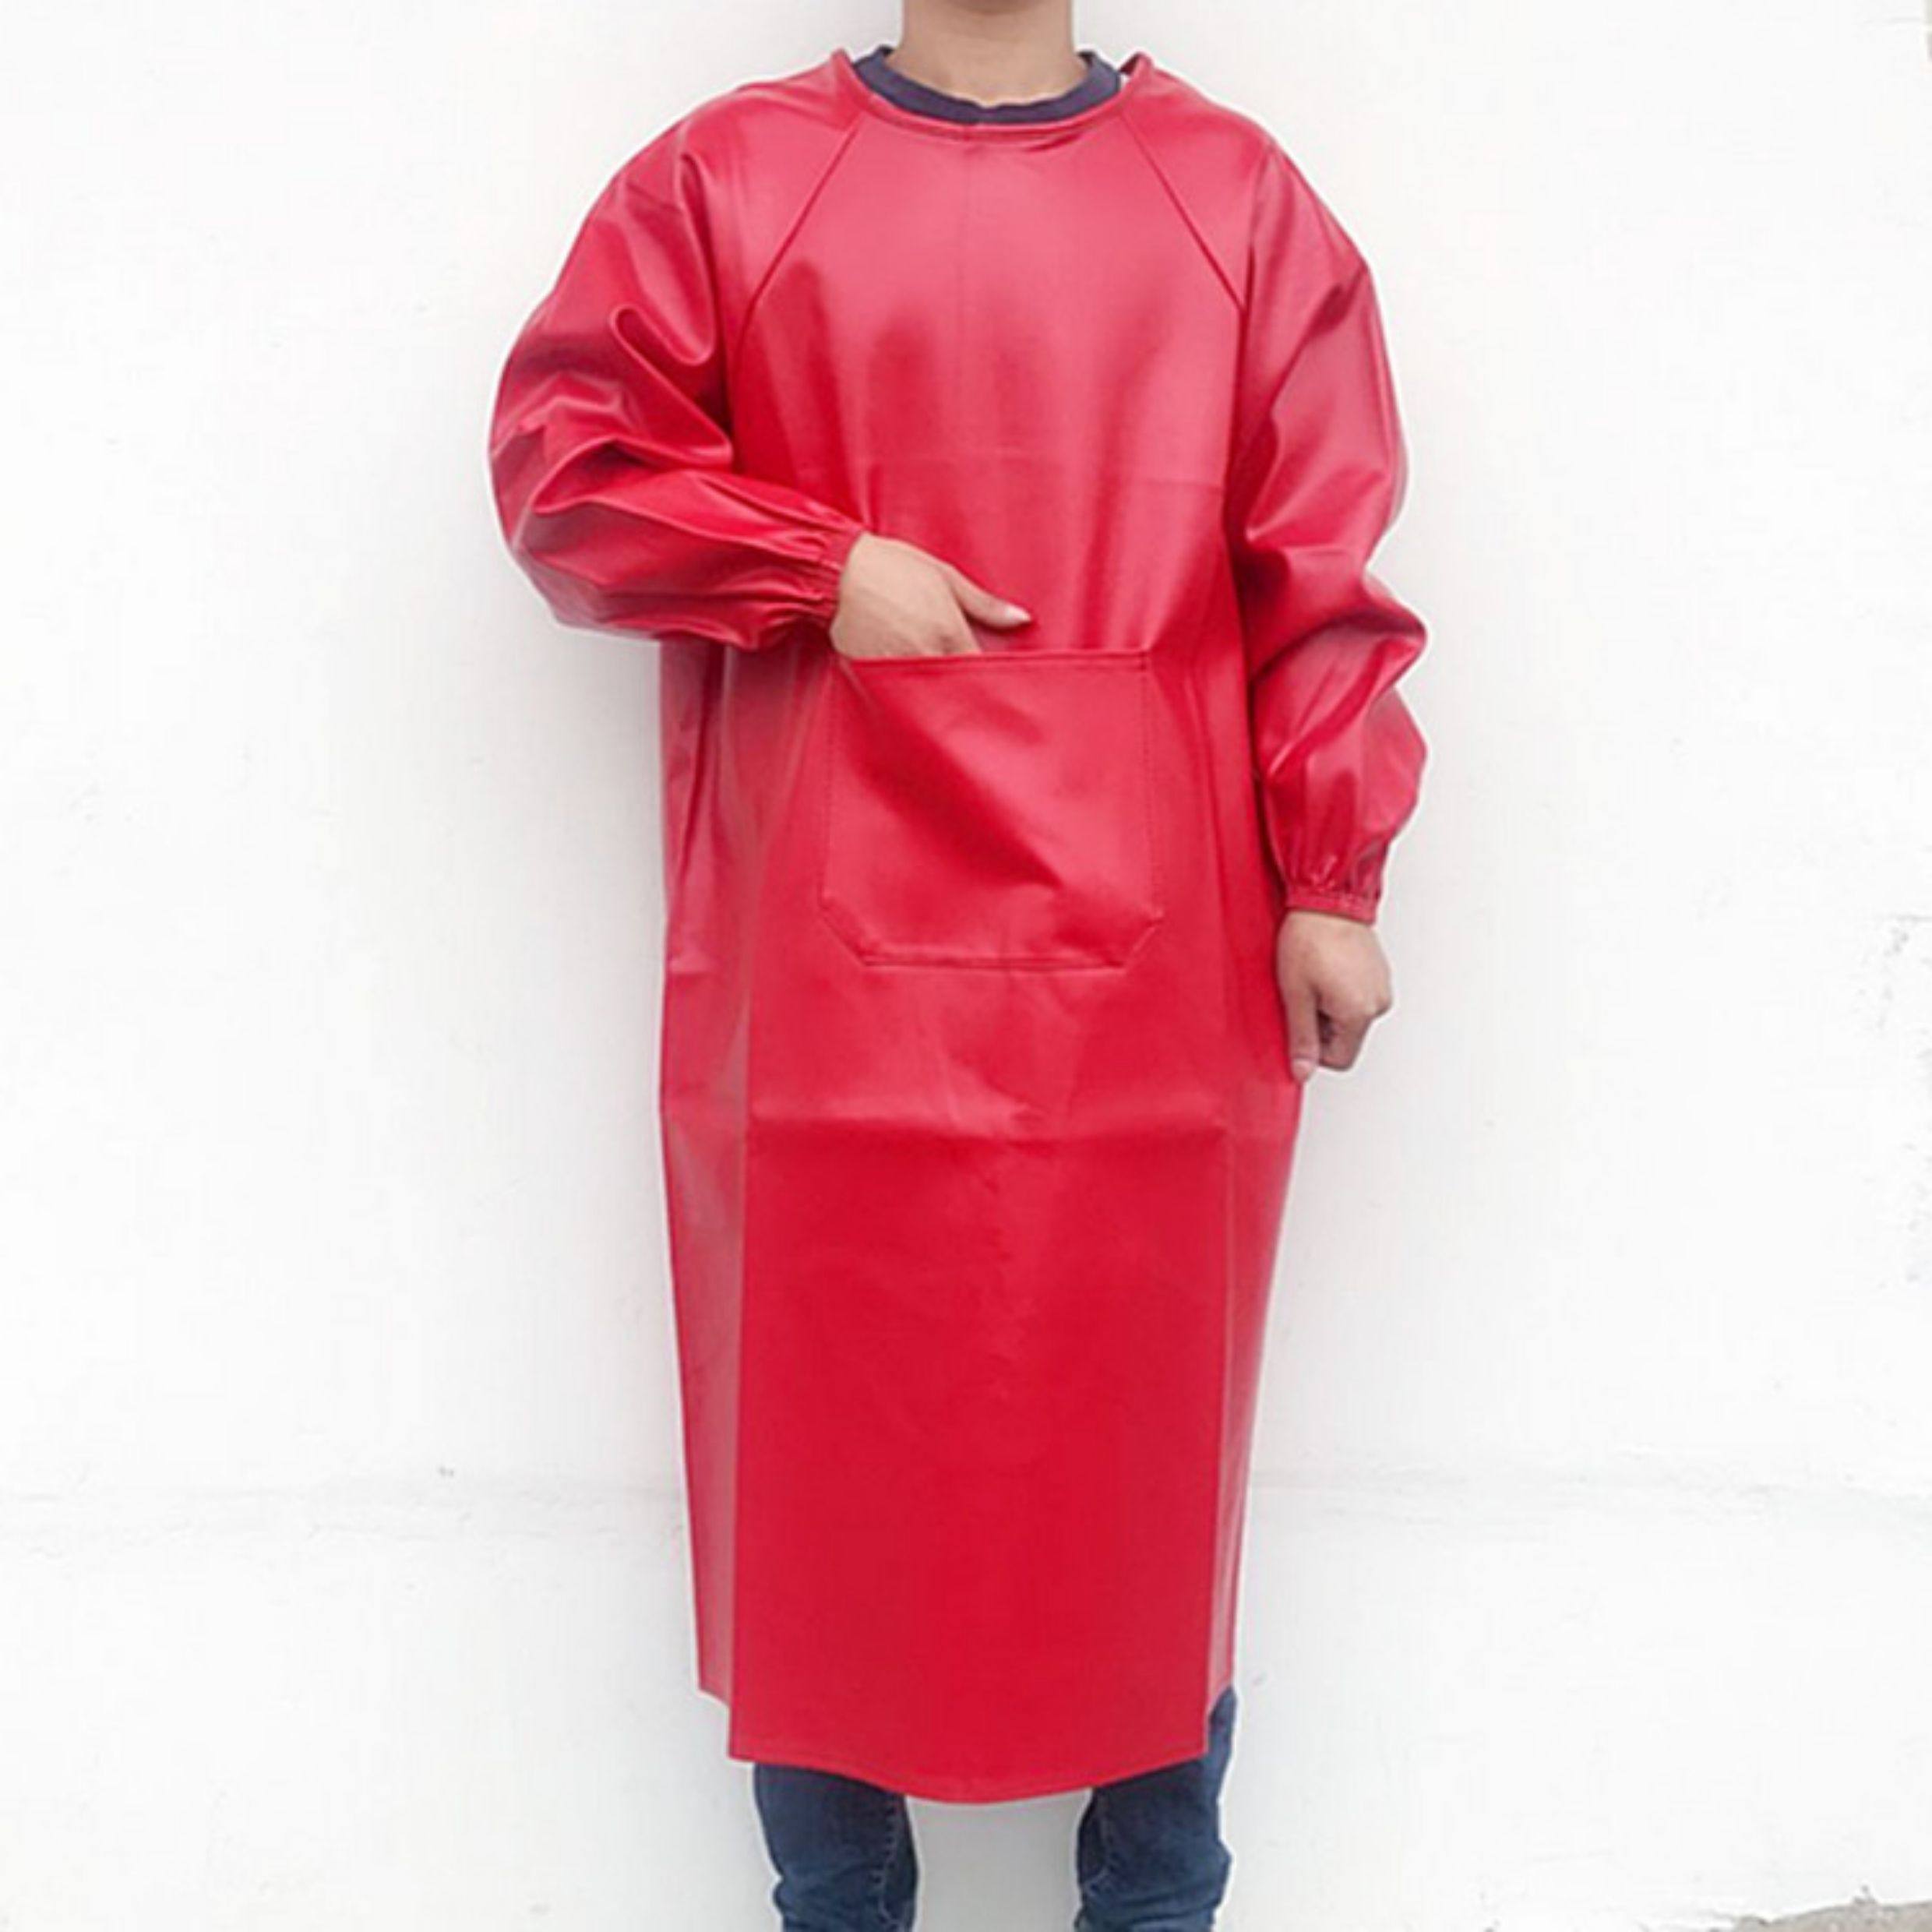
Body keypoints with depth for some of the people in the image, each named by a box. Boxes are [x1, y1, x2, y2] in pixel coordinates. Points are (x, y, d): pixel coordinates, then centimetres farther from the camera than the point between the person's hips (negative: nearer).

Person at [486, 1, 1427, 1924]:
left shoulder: (1238, 195, 8)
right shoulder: (724, 177, 7)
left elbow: (1324, 560, 4)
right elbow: (561, 462, 3)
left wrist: (1329, 881, -1)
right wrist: (827, 570, -9)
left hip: (1149, 958, 1)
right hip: (828, 963, 0)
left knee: (1150, 1447, 7)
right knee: (822, 1441, 7)